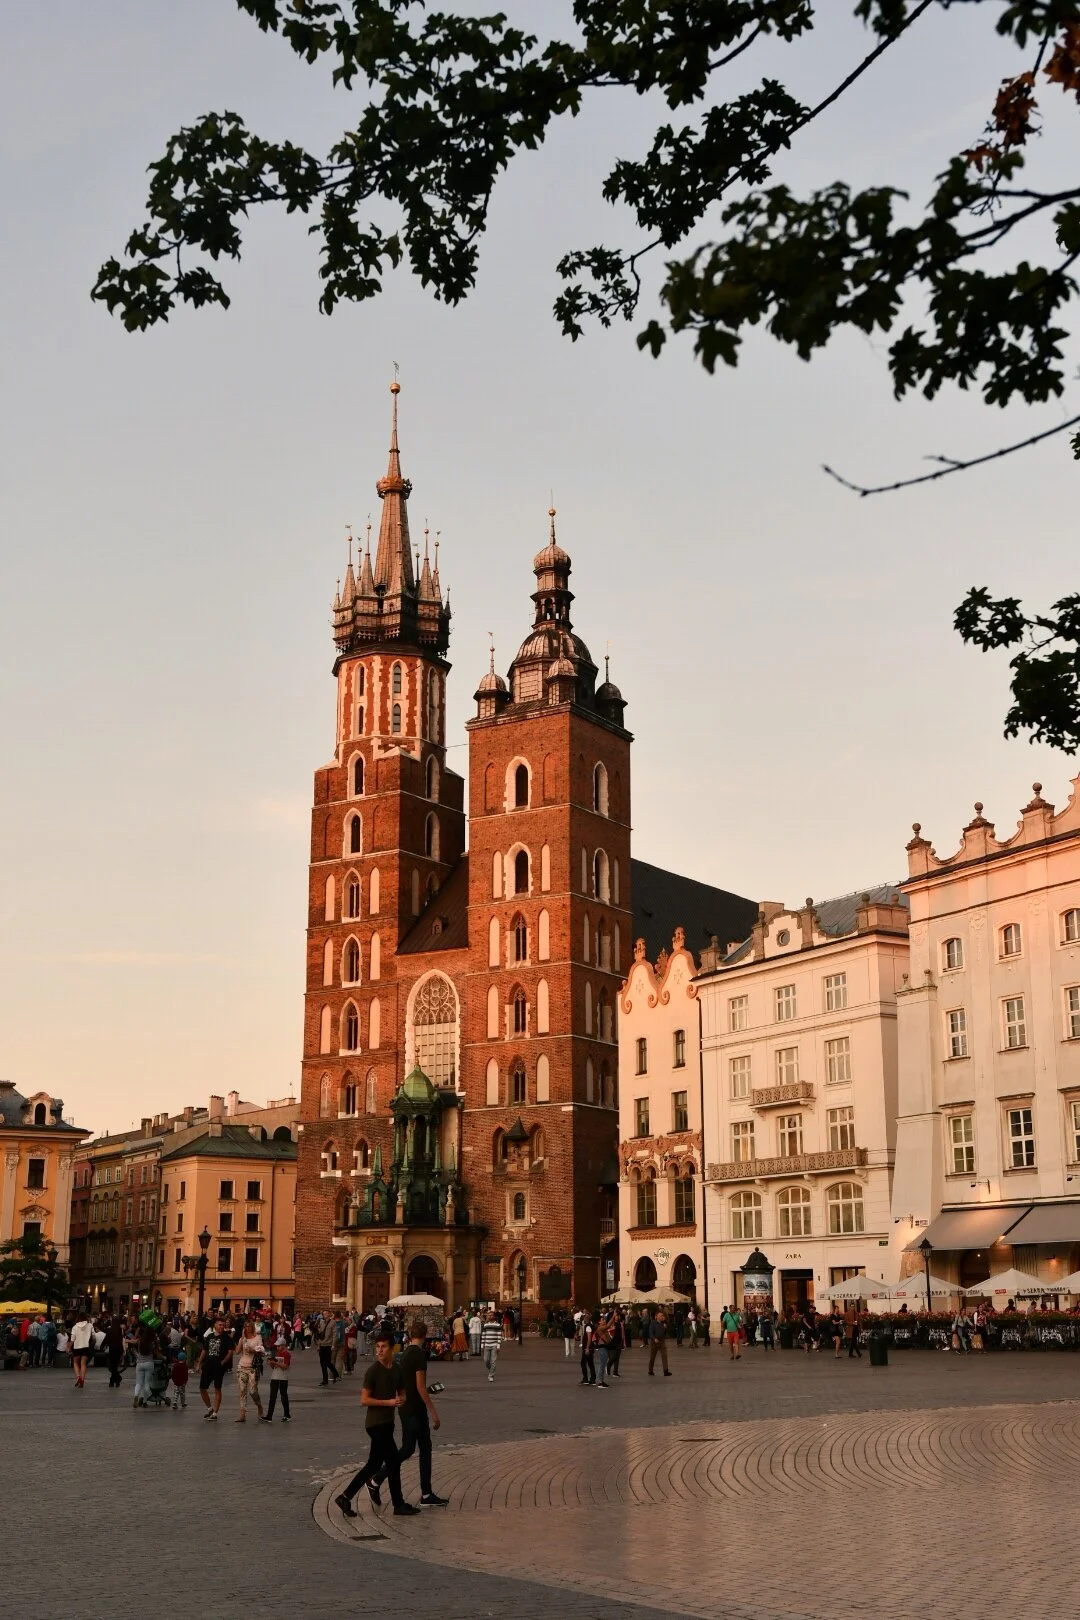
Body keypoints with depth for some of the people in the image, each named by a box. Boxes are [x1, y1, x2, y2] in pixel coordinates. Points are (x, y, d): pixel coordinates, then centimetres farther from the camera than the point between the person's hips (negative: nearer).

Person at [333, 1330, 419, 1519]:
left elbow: (401, 1394, 21)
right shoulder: (373, 1370, -13)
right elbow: (364, 1400, -15)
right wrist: (389, 1402, -19)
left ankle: (345, 1497, 19)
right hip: (376, 1423, -8)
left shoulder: (397, 1370, 8)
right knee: (393, 1461, -3)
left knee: (374, 1464, 11)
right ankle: (399, 1505, 8)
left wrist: (402, 1400, -2)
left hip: (387, 1422, 8)